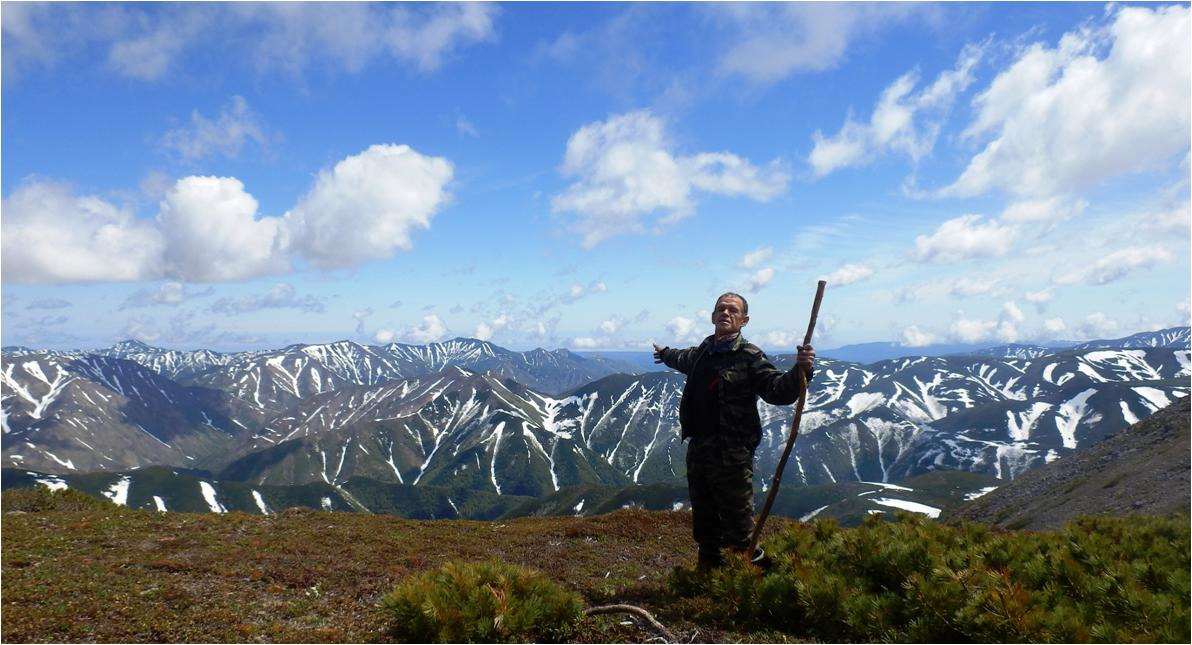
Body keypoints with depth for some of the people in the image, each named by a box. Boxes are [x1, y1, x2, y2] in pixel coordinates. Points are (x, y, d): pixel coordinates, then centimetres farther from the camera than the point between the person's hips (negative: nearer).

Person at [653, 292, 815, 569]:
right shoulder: (703, 351, 10)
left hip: (731, 453, -7)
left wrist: (799, 371, -43)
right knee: (704, 522, 19)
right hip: (697, 448, 8)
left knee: (737, 525, -5)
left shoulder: (749, 357, -11)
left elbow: (778, 390, -24)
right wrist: (665, 354, 55)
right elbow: (684, 359, 35)